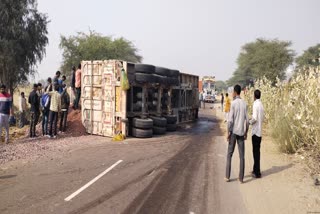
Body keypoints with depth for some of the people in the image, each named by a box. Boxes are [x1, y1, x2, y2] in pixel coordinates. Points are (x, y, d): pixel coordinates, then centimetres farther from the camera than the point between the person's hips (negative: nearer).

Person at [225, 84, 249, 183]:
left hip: (234, 132, -3)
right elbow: (247, 120, 4)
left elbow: (230, 120, -12)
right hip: (241, 132, 3)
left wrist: (228, 132, -6)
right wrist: (246, 133, 13)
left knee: (229, 154, 7)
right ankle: (241, 178, 8)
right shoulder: (244, 104, 5)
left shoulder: (233, 103, -8)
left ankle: (227, 176, 8)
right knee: (242, 156, 5)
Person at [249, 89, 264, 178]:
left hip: (255, 131, -8)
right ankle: (256, 170, 25)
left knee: (256, 151, -3)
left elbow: (255, 118, -20)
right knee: (257, 151, 15)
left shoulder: (256, 104, -14)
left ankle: (257, 173, 2)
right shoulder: (261, 105, 9)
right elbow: (262, 118, 15)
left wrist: (249, 122, -3)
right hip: (259, 131, 8)